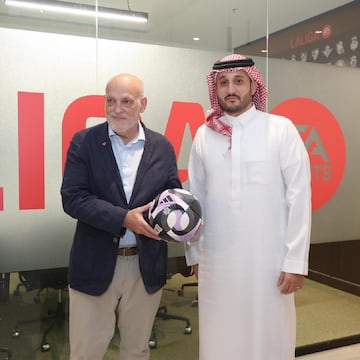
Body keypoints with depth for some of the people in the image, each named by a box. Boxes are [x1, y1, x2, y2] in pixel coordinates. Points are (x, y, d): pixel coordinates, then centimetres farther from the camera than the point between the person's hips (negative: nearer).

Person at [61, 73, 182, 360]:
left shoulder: (162, 147, 3)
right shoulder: (84, 142, -3)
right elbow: (72, 198, -11)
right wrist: (124, 218, -22)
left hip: (146, 266, 2)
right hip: (95, 264, -1)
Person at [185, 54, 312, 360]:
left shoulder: (281, 129, -5)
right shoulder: (204, 135, 3)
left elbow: (299, 197, -6)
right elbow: (195, 197, 7)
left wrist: (296, 261, -9)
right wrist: (194, 253, 10)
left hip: (268, 258, -2)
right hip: (216, 259, 3)